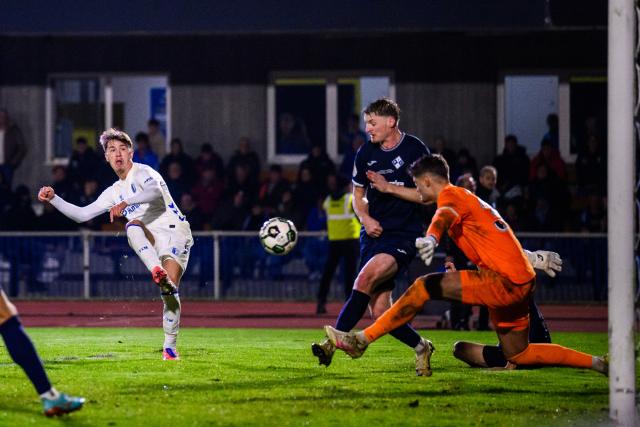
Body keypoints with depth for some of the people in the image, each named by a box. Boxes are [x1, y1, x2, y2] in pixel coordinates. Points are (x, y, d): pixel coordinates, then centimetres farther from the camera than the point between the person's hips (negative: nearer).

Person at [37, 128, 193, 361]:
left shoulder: (142, 172, -1)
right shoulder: (114, 192, 21)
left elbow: (156, 190, -25)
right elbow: (82, 214, 22)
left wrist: (126, 203, -38)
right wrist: (54, 198, 12)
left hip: (175, 231, -5)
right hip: (151, 239, 5)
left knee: (170, 289, -19)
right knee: (133, 226, -31)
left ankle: (170, 346, -9)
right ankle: (158, 272, -50)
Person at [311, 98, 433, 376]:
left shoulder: (415, 150, -4)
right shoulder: (365, 154, 9)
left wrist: (388, 187, -13)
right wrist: (365, 218, -1)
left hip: (403, 235, -5)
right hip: (373, 234, 5)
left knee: (367, 276, -31)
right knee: (379, 313, -2)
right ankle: (420, 347, 23)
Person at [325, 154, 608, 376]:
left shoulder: (451, 195, -3)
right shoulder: (468, 199, 25)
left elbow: (445, 216, -28)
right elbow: (500, 235, 36)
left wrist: (431, 238, -49)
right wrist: (534, 258, 47)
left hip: (505, 281, -10)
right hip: (522, 282, 10)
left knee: (425, 286, -13)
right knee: (517, 355, 17)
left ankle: (361, 340, -18)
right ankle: (595, 363, 17)